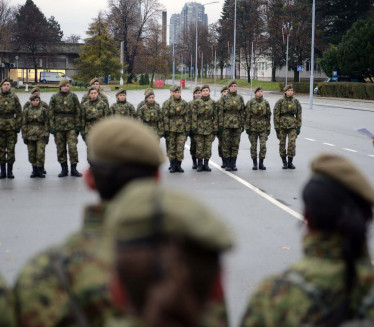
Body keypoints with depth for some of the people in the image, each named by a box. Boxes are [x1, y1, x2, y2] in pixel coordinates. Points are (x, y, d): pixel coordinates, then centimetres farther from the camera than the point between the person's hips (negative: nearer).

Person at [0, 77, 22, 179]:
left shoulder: (14, 98, 4)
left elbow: (19, 113, 4)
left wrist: (18, 126, -2)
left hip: (11, 128, -1)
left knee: (11, 149, 1)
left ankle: (10, 171, 8)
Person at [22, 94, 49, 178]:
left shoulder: (43, 110, 5)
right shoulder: (26, 110, 8)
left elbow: (46, 124, 5)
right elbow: (24, 124, 8)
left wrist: (46, 135, -2)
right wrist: (24, 136, 3)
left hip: (41, 136, -2)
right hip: (30, 135, 2)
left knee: (40, 154, -9)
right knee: (31, 154, 5)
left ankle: (41, 170, 1)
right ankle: (34, 170, 16)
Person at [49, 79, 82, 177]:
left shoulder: (73, 97, 6)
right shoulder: (54, 98, 6)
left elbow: (78, 112, 6)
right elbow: (51, 113, 6)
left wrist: (78, 125, 0)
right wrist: (52, 127, -1)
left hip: (71, 126, -1)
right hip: (58, 127, 1)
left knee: (73, 148, -9)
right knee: (60, 149, 4)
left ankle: (73, 169, 1)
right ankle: (64, 169, 14)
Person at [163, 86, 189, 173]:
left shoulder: (184, 104, 6)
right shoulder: (168, 104, 3)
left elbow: (187, 117, 6)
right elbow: (166, 117, 1)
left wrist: (187, 129, 1)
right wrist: (166, 129, -5)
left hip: (182, 130, 0)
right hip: (171, 130, 0)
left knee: (180, 149, -2)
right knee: (171, 148, 2)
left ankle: (179, 165, 9)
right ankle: (173, 166, 11)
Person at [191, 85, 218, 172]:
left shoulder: (213, 103, 6)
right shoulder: (196, 102, 2)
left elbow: (215, 116, 6)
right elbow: (194, 116, -1)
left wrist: (215, 128, 1)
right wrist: (194, 127, -7)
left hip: (209, 128, 1)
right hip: (199, 128, -1)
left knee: (208, 147, 3)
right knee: (199, 147, 0)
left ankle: (206, 164, 12)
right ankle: (200, 164, 10)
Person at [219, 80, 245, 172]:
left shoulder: (240, 98, 9)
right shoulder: (224, 98, 1)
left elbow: (242, 112, 10)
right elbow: (221, 112, -1)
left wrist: (242, 124, 5)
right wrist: (221, 124, -7)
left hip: (237, 124, 2)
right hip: (226, 124, -2)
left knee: (235, 144, 4)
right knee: (226, 144, -1)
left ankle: (233, 164, 11)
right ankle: (227, 164, 6)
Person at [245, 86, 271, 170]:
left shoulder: (266, 103, 5)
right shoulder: (250, 103, -2)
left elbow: (268, 116, 9)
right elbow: (247, 116, -1)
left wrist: (268, 128, 4)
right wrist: (247, 127, -6)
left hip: (263, 127, 1)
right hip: (253, 127, -1)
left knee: (263, 145, -5)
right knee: (253, 146, 3)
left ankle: (261, 163, 5)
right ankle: (254, 164, 13)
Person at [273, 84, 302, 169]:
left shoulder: (296, 102, 4)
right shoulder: (280, 102, -3)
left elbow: (299, 115, 8)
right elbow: (276, 114, -3)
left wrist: (299, 127, 3)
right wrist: (276, 127, -7)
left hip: (292, 125, 1)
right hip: (282, 125, -1)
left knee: (292, 143, -8)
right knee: (282, 143, 4)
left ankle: (290, 162, 4)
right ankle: (284, 162, 16)